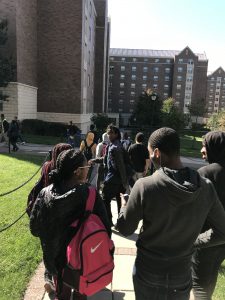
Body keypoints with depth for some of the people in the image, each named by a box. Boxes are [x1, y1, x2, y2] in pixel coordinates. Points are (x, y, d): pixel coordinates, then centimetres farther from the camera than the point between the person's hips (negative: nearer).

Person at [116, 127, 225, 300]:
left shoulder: (145, 186, -27)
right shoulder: (206, 187, -16)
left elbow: (125, 229, -13)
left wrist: (124, 206, 5)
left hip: (148, 273, -2)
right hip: (182, 274, 2)